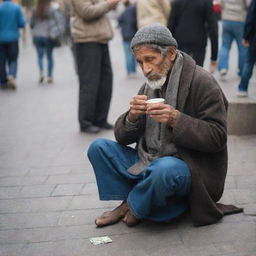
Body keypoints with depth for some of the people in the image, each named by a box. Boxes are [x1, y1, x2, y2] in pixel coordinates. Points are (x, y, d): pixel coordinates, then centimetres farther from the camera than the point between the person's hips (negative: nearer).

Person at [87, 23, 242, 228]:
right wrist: (133, 116, -15)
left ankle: (135, 206, -9)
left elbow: (217, 137, -16)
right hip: (148, 162, 7)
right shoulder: (150, 86, 11)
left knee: (164, 168, -40)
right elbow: (122, 136, 9)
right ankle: (127, 203, -5)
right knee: (98, 147, -3)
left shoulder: (202, 82, -11)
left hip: (188, 167, -6)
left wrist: (176, 119, -28)